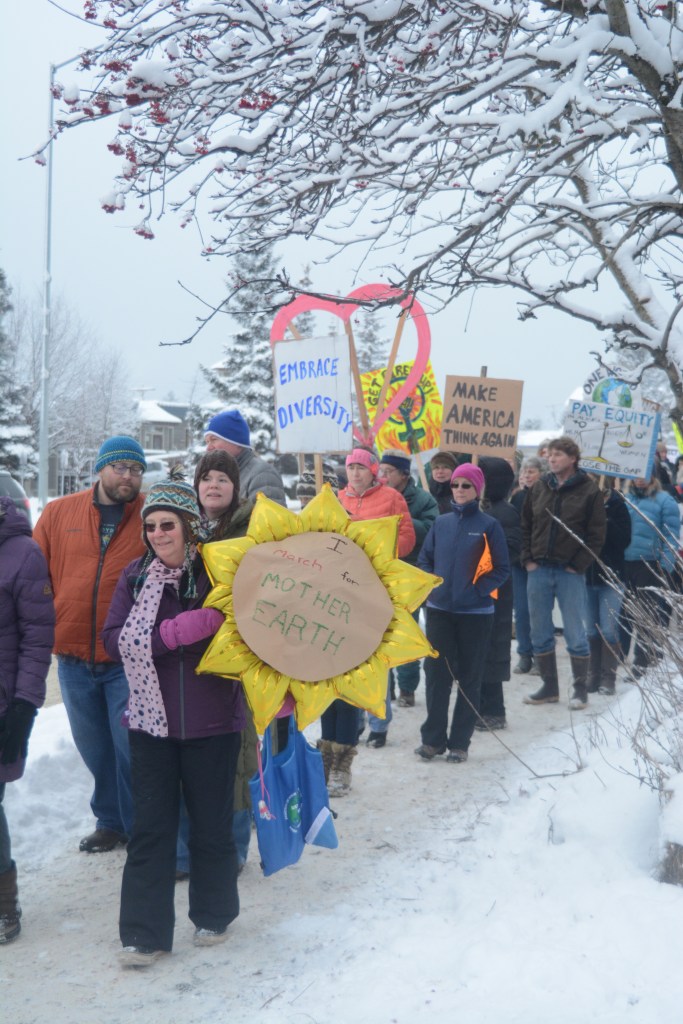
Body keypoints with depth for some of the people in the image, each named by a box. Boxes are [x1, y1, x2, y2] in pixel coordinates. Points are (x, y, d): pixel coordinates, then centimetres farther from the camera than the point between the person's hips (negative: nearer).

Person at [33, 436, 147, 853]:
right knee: (94, 748, 15)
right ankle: (110, 821, 32)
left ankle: (140, 829, 17)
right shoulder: (58, 513, 4)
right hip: (74, 658, 3)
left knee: (131, 747, 1)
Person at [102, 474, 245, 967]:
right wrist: (176, 632, -22)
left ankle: (214, 916, 31)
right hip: (152, 720, 2)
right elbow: (115, 639, -10)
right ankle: (145, 932, 13)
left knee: (212, 824, 12)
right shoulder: (137, 576, 1)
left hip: (213, 723, -2)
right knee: (151, 828, 4)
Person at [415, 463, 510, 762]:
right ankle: (433, 738, 14)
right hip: (439, 610, 3)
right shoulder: (441, 523, 6)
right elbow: (425, 558, 13)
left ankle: (459, 742, 13)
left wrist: (479, 591, -14)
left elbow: (501, 568, -4)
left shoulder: (489, 525, -5)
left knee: (469, 678, 5)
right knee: (436, 674, 4)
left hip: (474, 612, -3)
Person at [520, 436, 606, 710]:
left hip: (570, 572, -4)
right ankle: (549, 687, 19)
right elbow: (525, 525, 14)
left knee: (575, 633, 1)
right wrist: (527, 559, 4)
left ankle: (580, 688, 13)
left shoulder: (588, 490, -4)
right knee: (540, 633, 8)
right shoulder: (540, 487, 8)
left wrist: (578, 565, -8)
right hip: (538, 571, 4)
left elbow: (596, 534, -4)